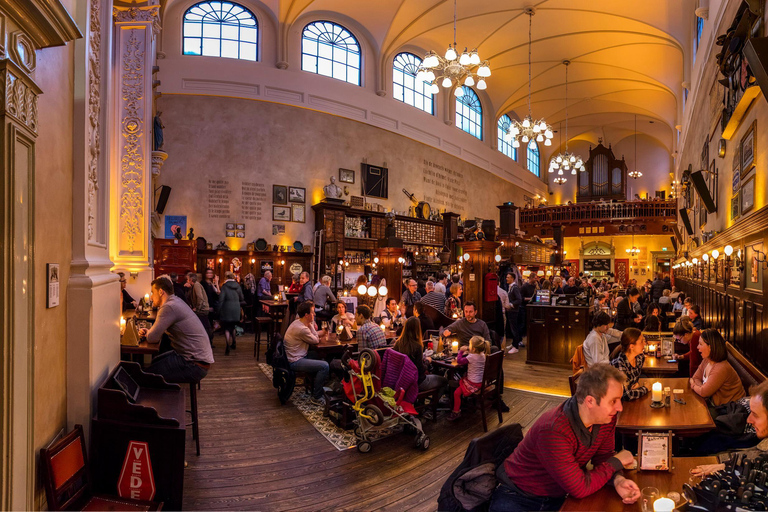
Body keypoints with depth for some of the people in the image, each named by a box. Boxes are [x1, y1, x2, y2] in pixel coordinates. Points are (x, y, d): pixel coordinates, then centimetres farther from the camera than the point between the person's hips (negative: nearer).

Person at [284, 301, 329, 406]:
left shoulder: (297, 322, 7)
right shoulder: (302, 329, -25)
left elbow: (313, 335, 17)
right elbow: (316, 341, -10)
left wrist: (322, 332, 1)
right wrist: (311, 324, -9)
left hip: (295, 357, 11)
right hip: (295, 362, -11)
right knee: (324, 366, -20)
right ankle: (316, 398, -9)